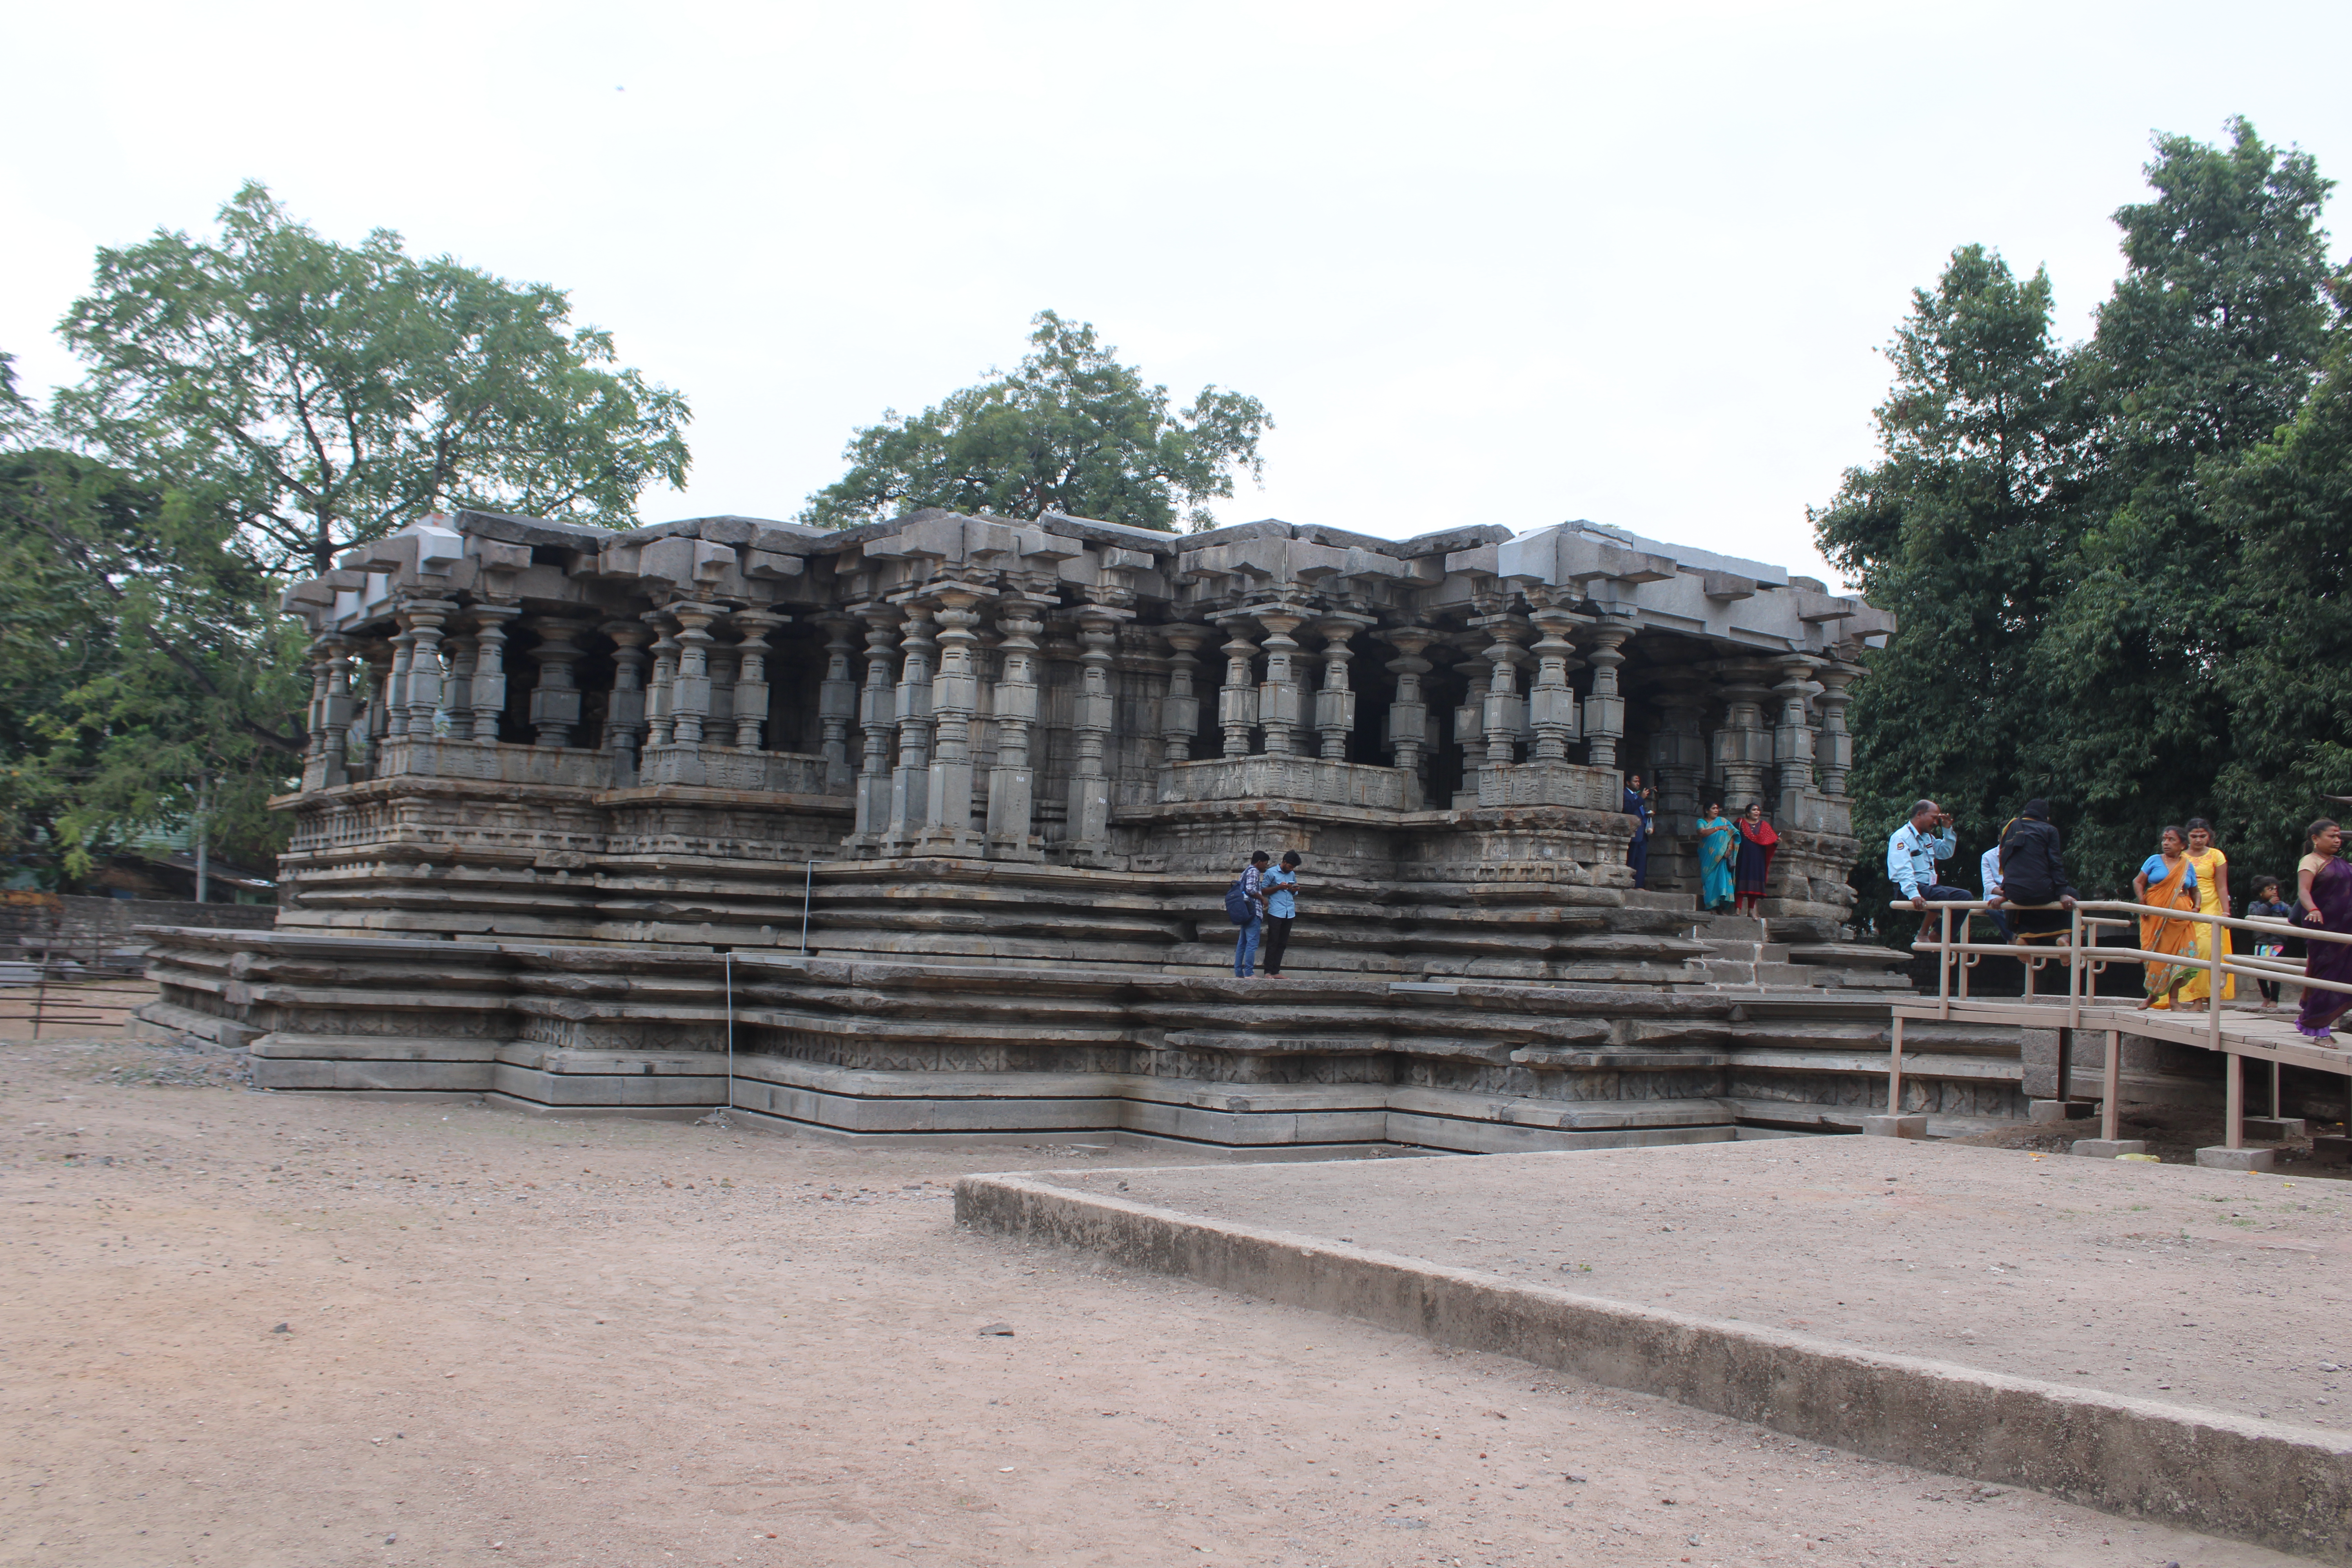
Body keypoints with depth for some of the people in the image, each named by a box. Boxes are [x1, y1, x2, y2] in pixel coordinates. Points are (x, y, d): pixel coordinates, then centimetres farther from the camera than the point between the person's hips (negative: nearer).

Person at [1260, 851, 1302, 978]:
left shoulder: (1292, 874, 15)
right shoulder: (1272, 873, -2)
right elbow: (1263, 890, -1)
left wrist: (1294, 890, 1)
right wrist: (1278, 888, -14)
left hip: (1290, 913, 6)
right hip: (1275, 913, -6)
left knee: (1283, 943, 6)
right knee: (1273, 942, -6)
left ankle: (1276, 972, 9)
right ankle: (1268, 972, -4)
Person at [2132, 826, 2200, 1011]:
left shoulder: (2188, 866, 11)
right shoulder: (2155, 861, 6)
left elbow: (2195, 892, 19)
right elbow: (2138, 882, 5)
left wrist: (2196, 907, 0)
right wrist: (2142, 901, -10)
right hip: (2155, 917, -1)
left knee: (2179, 955, -6)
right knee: (2154, 955, -2)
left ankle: (2173, 1000, -2)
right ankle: (2153, 995, 14)